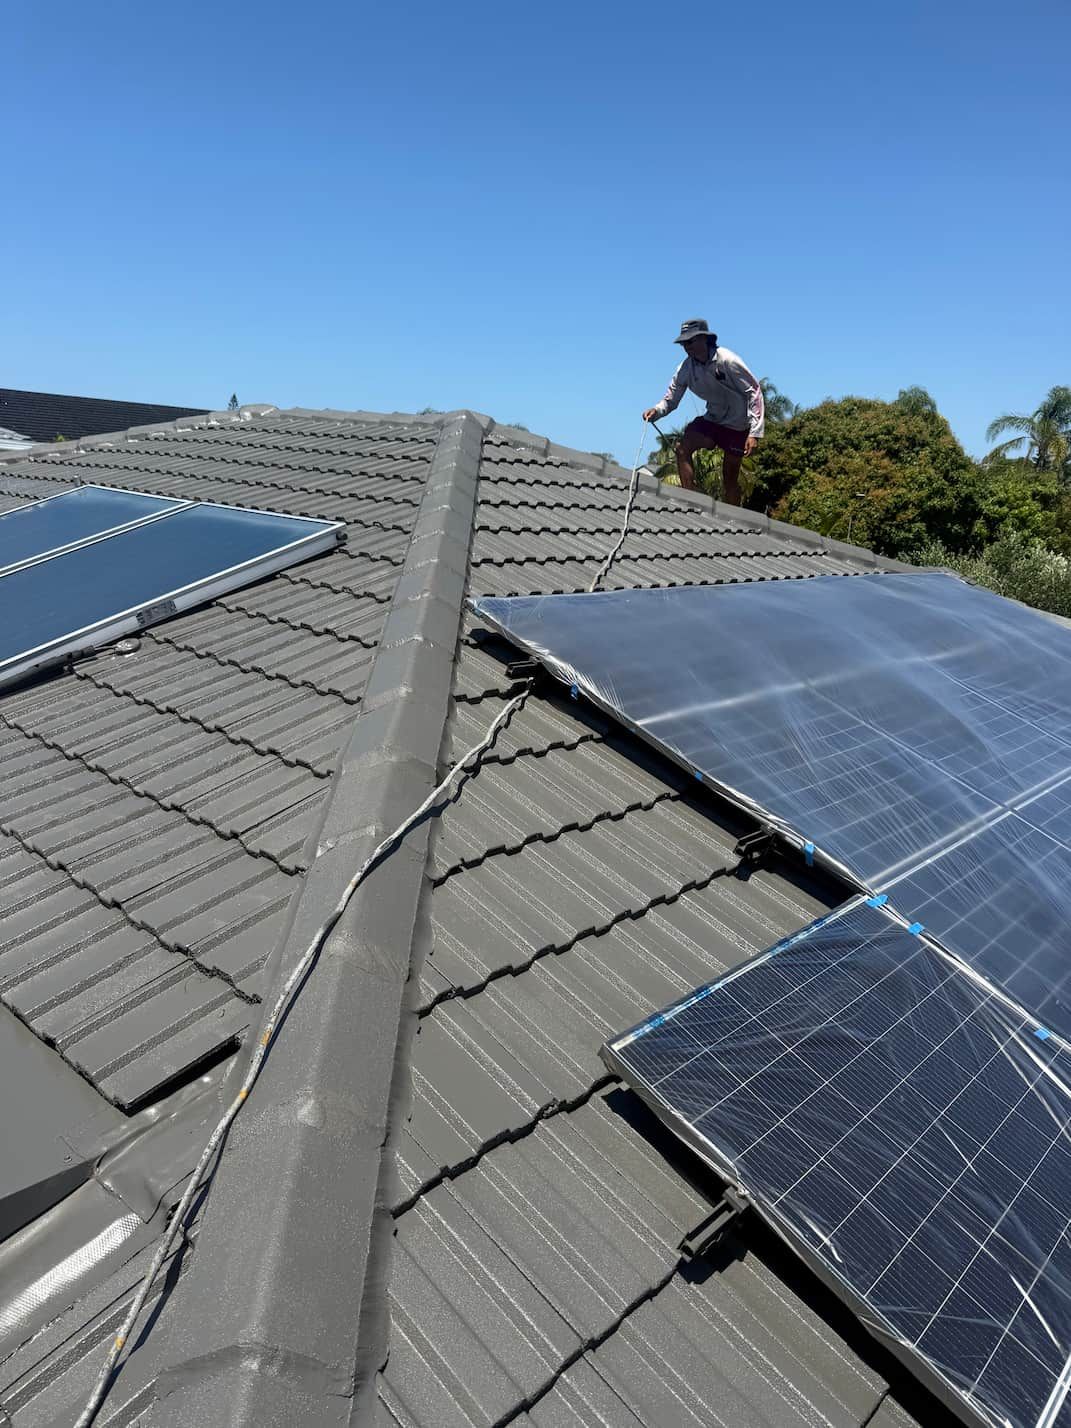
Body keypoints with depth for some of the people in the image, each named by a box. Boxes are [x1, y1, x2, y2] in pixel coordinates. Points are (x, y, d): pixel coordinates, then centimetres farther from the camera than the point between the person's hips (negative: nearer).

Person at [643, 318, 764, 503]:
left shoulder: (727, 361, -21)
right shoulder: (686, 368, -7)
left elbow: (755, 392, -18)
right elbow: (671, 400, -2)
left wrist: (755, 433, -24)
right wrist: (657, 411, -28)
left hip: (738, 425, -4)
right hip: (713, 419, 5)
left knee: (730, 479, 2)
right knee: (683, 449, -20)